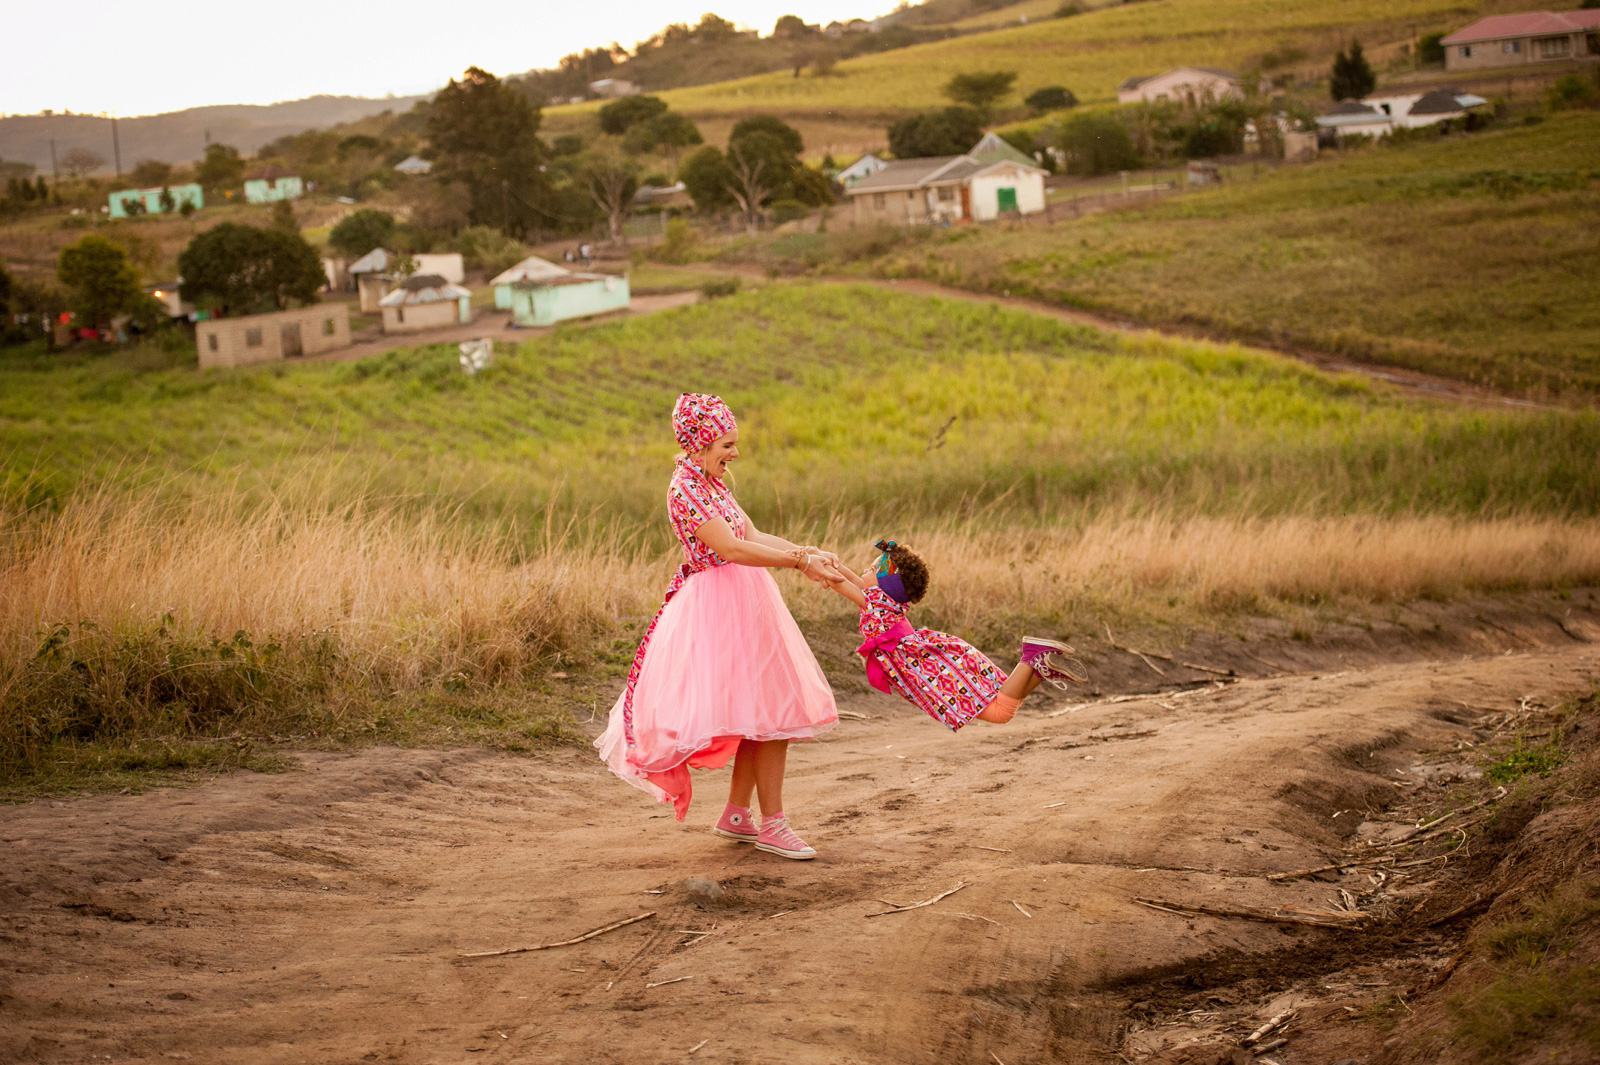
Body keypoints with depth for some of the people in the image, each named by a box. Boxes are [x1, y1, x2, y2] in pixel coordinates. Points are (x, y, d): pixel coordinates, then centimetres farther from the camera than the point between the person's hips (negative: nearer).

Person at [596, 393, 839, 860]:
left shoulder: (712, 483, 13)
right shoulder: (685, 487, -16)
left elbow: (753, 535, 11)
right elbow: (729, 547, -23)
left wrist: (807, 551, -1)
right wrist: (797, 561, -22)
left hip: (744, 602, 10)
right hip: (721, 606, -10)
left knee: (759, 713, 12)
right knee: (770, 713, -8)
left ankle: (736, 814, 21)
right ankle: (772, 825, -2)